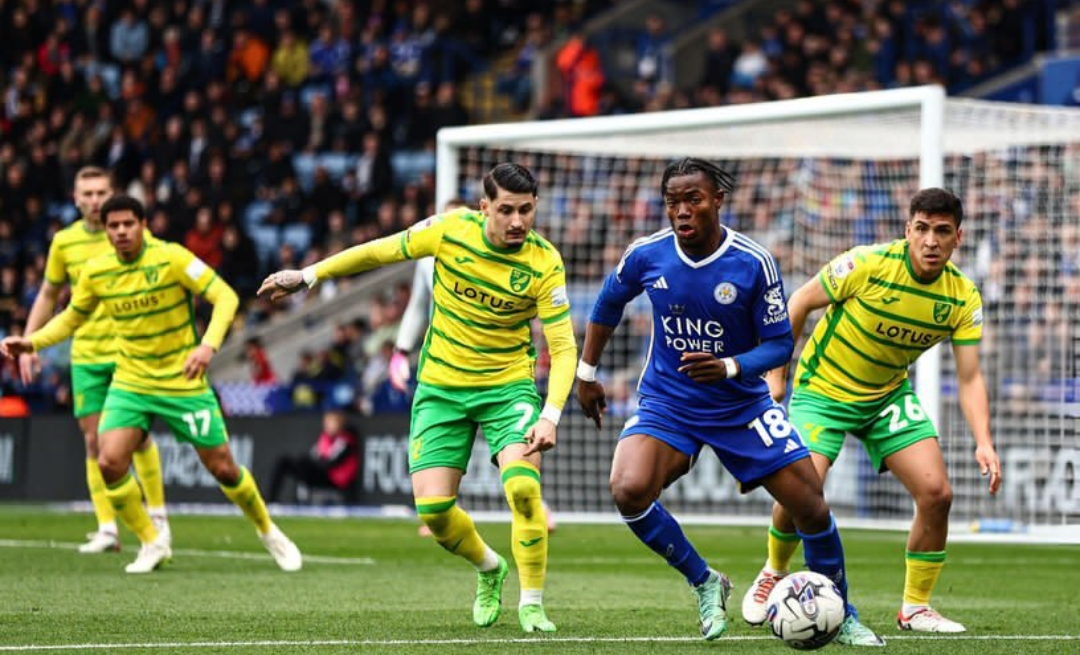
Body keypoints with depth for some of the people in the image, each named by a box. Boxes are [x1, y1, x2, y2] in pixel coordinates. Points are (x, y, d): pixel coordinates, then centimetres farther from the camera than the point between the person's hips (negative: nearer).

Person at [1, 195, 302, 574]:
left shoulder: (171, 258, -16)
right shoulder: (96, 272, -4)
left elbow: (225, 296, -16)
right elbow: (72, 317, 12)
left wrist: (208, 345, -31)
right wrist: (32, 342, -3)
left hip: (183, 383, -3)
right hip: (130, 383, 3)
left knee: (223, 468, 1)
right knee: (109, 461, -17)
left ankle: (268, 532, 28)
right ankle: (152, 544, 4)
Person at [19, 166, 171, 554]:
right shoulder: (64, 242, 4)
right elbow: (48, 295, 17)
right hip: (85, 355, 3)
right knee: (94, 441, -2)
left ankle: (157, 516, 17)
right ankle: (107, 529, 1)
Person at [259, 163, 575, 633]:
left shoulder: (544, 263, -16)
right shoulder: (451, 229, -13)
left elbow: (563, 347, -17)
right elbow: (381, 252, 2)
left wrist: (551, 416, -30)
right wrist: (307, 277, 5)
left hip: (508, 386, -2)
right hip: (441, 388, 2)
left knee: (522, 487, -25)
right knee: (433, 507, -7)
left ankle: (532, 603, -7)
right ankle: (488, 568, 26)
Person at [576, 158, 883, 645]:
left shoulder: (754, 263, -17)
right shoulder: (646, 256, -11)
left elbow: (780, 343, -11)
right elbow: (608, 304, 11)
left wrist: (729, 368, -30)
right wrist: (587, 373, 14)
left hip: (741, 404, -1)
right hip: (666, 404, 1)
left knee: (811, 508, -4)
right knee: (628, 491, -27)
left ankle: (842, 618, 20)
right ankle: (704, 583, -2)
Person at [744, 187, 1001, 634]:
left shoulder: (963, 297, -12)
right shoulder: (868, 265, -24)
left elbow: (970, 377, -11)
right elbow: (799, 303, -10)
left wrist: (984, 442, -25)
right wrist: (776, 375, -9)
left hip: (889, 396, 4)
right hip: (823, 391, -4)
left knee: (936, 493, -10)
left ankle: (916, 608, 7)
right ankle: (774, 573, 13)